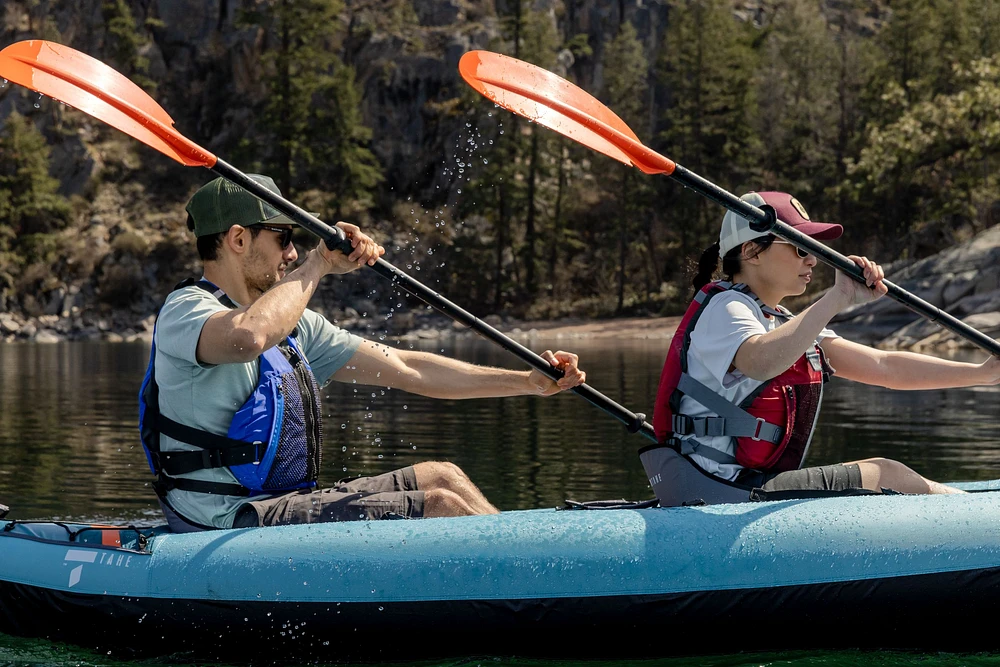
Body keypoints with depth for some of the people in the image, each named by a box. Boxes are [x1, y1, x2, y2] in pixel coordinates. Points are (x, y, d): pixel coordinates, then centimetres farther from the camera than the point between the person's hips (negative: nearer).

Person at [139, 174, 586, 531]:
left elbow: (407, 370, 16)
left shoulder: (293, 324, 17)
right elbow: (248, 336, -36)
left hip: (282, 502, 9)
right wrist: (319, 264, -20)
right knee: (442, 505, -15)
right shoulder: (185, 310, -10)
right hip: (230, 521, -9)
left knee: (440, 476, 3)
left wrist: (531, 383, 11)